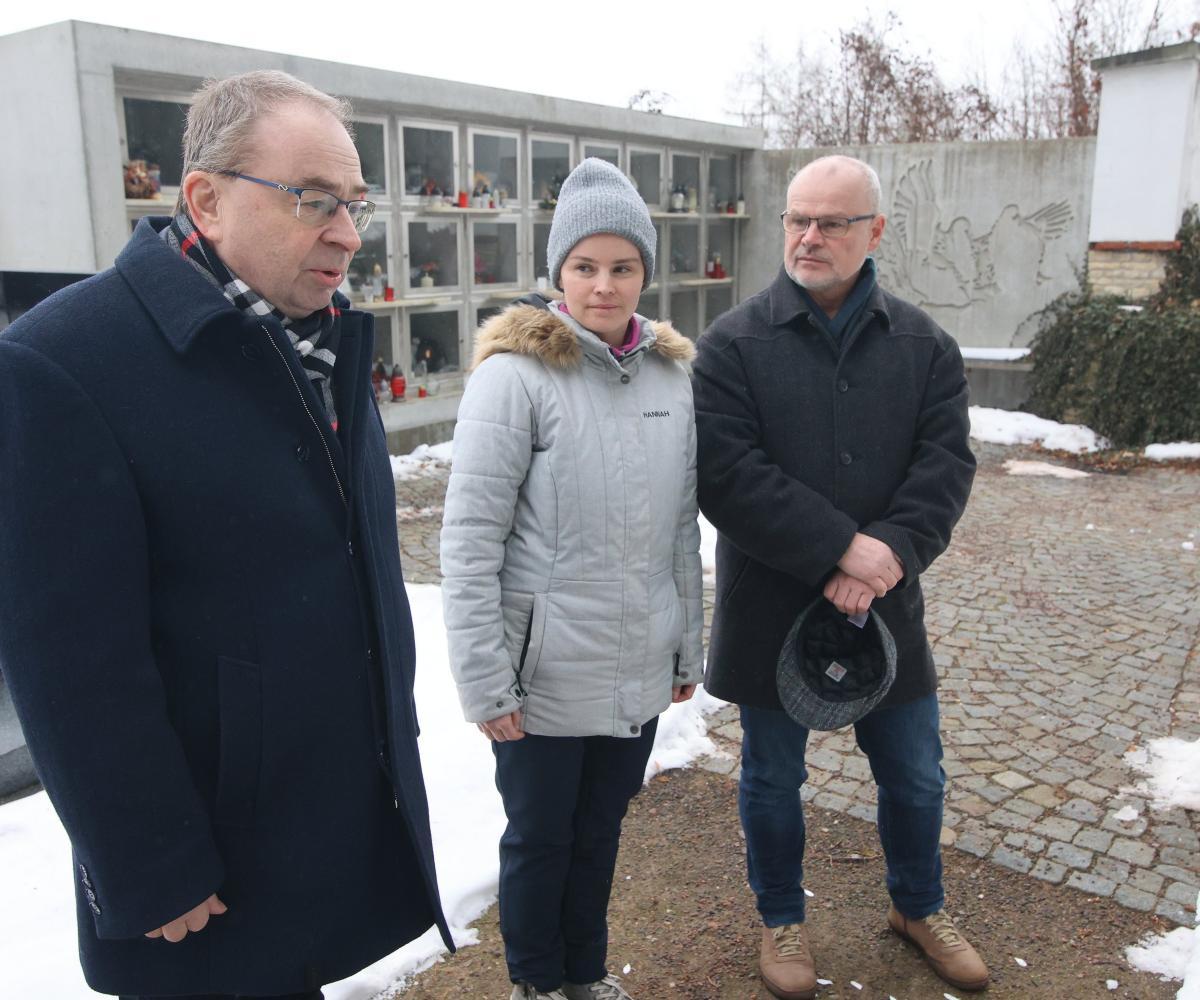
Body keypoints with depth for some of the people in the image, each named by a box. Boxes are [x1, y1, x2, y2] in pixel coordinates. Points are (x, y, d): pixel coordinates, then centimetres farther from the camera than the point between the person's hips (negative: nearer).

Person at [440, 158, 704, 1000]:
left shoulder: (672, 371, 3)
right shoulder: (516, 373, -14)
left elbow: (682, 526, 9)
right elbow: (470, 538, -14)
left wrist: (688, 646, 12)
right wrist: (483, 679, -15)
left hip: (638, 670, 5)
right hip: (545, 673, -4)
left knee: (602, 828, 21)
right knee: (540, 838, 15)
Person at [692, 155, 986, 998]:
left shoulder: (924, 345, 2)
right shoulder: (733, 344, -9)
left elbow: (946, 464, -7)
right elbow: (725, 475, -19)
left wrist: (888, 555, -23)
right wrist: (840, 547, -24)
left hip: (887, 609, 3)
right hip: (770, 610, -2)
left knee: (915, 776, 19)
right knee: (773, 780, 15)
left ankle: (919, 907, 46)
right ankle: (782, 920, 40)